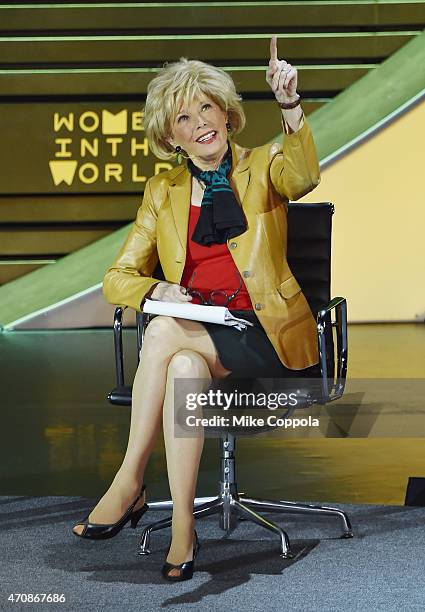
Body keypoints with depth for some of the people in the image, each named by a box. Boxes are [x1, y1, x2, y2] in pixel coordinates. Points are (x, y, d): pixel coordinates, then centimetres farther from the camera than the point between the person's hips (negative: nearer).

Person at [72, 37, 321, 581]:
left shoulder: (262, 168, 4)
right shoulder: (163, 190, 14)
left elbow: (303, 177, -22)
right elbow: (118, 278, 12)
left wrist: (290, 105, -39)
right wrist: (158, 290, -12)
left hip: (267, 333, -3)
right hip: (193, 335, 3)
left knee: (164, 334, -30)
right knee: (185, 368, -33)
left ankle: (129, 484, -23)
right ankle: (182, 528, -32)